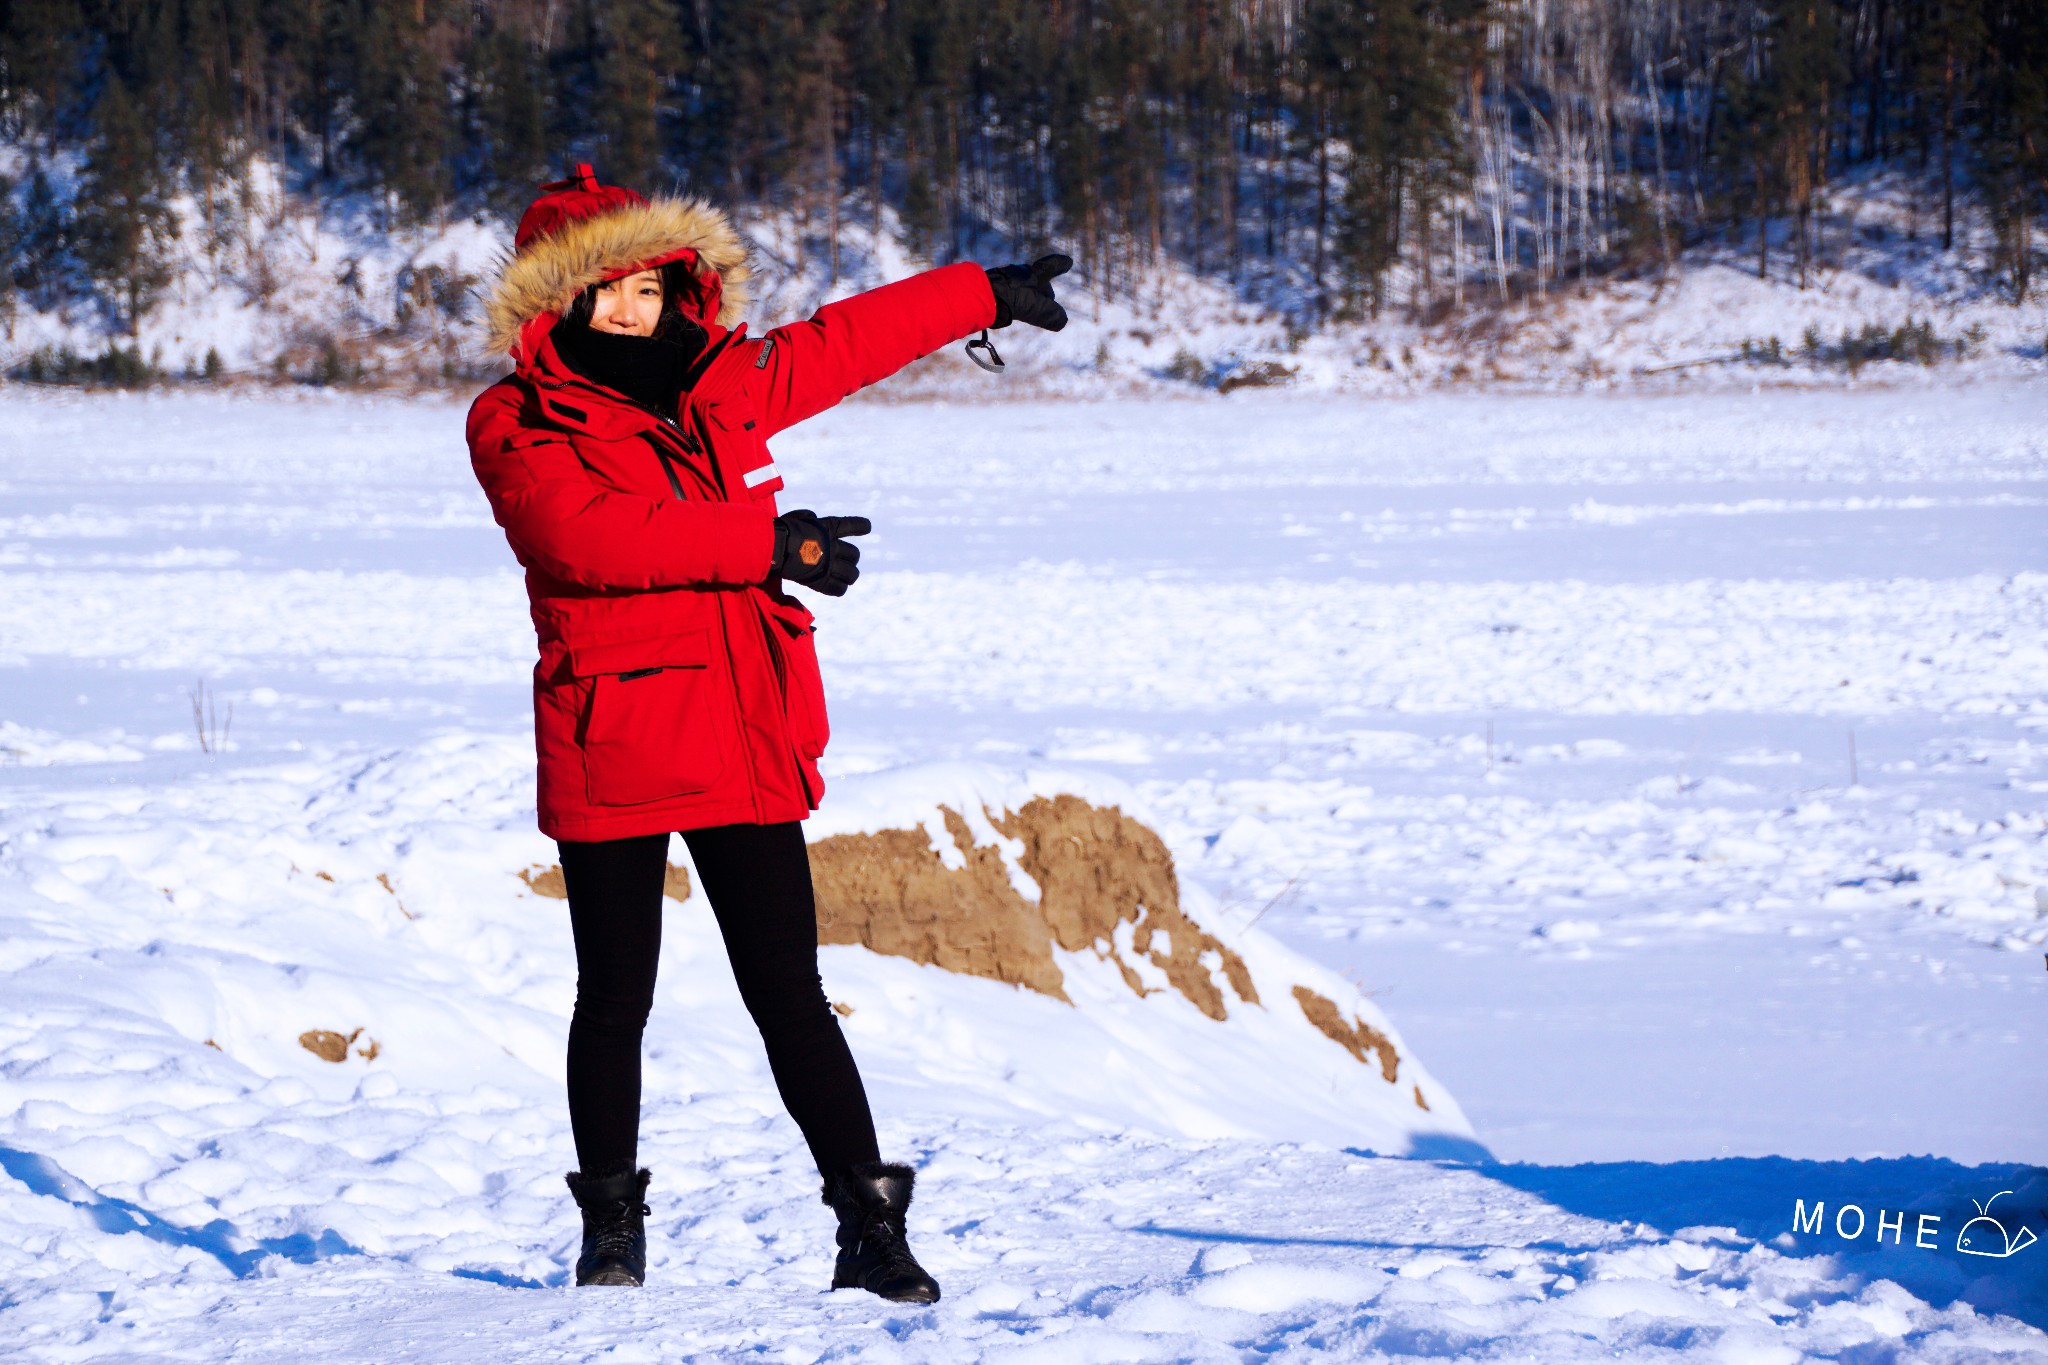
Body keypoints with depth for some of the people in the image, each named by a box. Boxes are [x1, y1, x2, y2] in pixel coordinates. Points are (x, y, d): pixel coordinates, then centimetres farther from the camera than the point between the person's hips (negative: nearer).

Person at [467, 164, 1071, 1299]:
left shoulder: (728, 384, 13)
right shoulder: (515, 426, -3)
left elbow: (850, 339, 28)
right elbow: (591, 534, -20)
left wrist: (987, 295, 38)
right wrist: (770, 544, -18)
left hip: (746, 747, 3)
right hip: (609, 751, -3)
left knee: (788, 994, 1)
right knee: (617, 1000, 6)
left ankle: (871, 1230, 3)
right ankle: (613, 1234, 22)